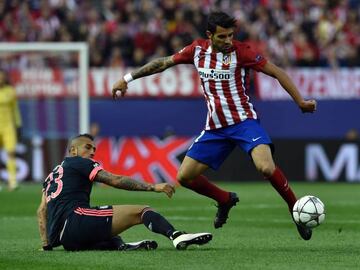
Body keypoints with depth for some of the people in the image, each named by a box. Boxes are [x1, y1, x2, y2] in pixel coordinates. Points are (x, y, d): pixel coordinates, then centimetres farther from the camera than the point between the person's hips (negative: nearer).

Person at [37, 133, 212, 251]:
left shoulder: (52, 175, 32)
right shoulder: (77, 162, 10)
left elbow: (41, 211, 24)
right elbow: (115, 181, 1)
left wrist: (46, 245, 21)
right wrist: (153, 187, -2)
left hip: (65, 240, 8)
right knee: (141, 212, -9)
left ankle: (121, 246, -9)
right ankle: (176, 236, -35)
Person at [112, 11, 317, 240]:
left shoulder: (241, 51, -11)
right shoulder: (198, 50, 2)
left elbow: (277, 73, -9)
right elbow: (164, 63, 14)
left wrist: (300, 102, -15)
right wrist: (128, 78, 15)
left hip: (243, 121, -5)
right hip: (215, 128, 5)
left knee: (266, 167, -30)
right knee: (184, 177, 2)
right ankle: (226, 200, 27)